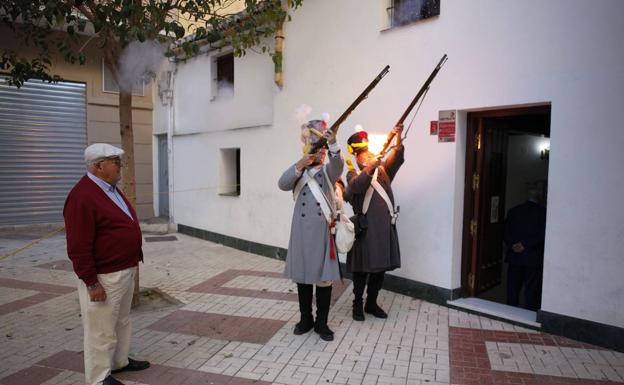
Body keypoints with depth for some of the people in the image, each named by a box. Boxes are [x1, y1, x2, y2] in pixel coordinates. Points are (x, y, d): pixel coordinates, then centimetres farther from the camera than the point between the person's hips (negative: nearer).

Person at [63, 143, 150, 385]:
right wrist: (91, 283, -22)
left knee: (122, 321, 22)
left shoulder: (111, 189, 10)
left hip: (124, 271, 10)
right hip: (103, 276, -10)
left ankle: (120, 361, 39)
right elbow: (78, 247, -23)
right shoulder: (82, 196, -21)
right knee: (102, 329, 5)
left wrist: (131, 264, 20)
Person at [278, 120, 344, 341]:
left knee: (324, 278, 4)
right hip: (301, 231, 1)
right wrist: (299, 165, -27)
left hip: (323, 231, -1)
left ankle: (321, 323, 18)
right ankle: (306, 319, 25)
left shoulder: (328, 172, 6)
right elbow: (282, 184, -12)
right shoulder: (298, 173, 9)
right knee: (302, 276, 9)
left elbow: (338, 166, -19)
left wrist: (333, 144, -38)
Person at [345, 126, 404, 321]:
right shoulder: (353, 173, 1)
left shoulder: (382, 169, 14)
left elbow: (396, 158, -4)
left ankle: (372, 303, 26)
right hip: (366, 228, -5)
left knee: (380, 268, 11)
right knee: (362, 270, 4)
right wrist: (370, 168, -34)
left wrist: (399, 138, -20)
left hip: (385, 227, 5)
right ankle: (357, 305, 19)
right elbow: (356, 187, -22)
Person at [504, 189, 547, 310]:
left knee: (513, 288, 10)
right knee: (532, 290, 4)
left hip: (514, 256, 3)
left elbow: (506, 231, 0)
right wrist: (525, 245, -12)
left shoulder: (513, 211, 6)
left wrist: (511, 245, -8)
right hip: (534, 258, -3)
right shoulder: (542, 212, -4)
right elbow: (542, 234, -12)